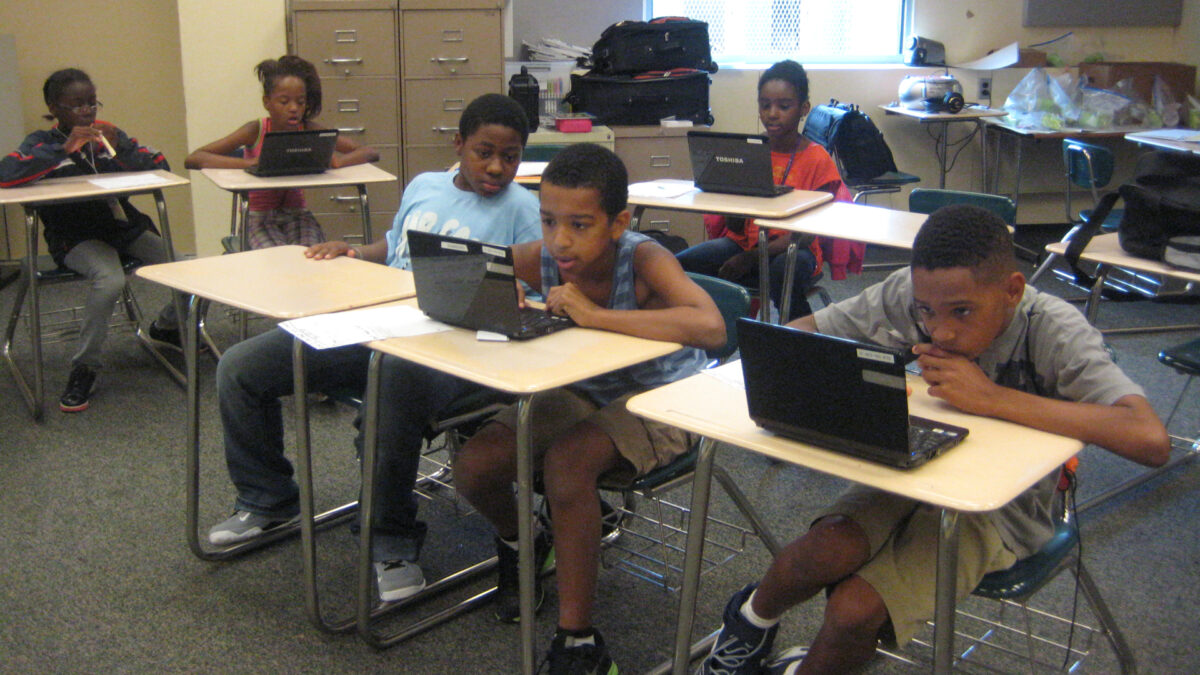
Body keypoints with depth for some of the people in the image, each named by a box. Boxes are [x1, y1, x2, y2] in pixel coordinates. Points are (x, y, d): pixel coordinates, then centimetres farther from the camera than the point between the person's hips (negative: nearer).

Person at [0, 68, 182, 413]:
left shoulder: (109, 135, 7)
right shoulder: (43, 142, -3)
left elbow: (160, 166, 0)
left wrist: (120, 148, -18)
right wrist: (65, 149, -26)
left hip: (125, 226, 4)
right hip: (76, 238, -4)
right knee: (109, 279, -36)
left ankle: (167, 326, 23)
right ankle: (84, 369, -16)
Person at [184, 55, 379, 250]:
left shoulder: (309, 131, -6)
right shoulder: (255, 132, -11)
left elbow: (371, 153, -6)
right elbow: (192, 159, -18)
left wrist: (338, 161, -28)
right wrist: (249, 163, -32)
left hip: (297, 215, 2)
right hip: (259, 217, -2)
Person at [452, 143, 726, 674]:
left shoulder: (643, 259, -27)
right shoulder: (542, 258, -15)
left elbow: (711, 328, -46)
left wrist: (594, 315, -44)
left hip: (654, 400, -5)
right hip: (578, 392, 5)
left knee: (566, 461, -33)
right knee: (473, 469, -14)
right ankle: (518, 546, 22)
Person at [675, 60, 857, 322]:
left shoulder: (817, 159, -5)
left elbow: (807, 234, -11)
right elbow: (735, 227, 4)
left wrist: (752, 258, -22)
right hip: (743, 242, 4)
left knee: (784, 271, -39)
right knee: (681, 264, -23)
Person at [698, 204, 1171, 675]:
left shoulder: (1053, 331, -25)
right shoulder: (905, 293, -14)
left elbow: (1151, 440, -38)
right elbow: (796, 334, -3)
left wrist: (991, 397, -36)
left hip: (998, 506, -3)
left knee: (856, 611, -23)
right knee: (828, 548, -28)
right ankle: (756, 613, 7)